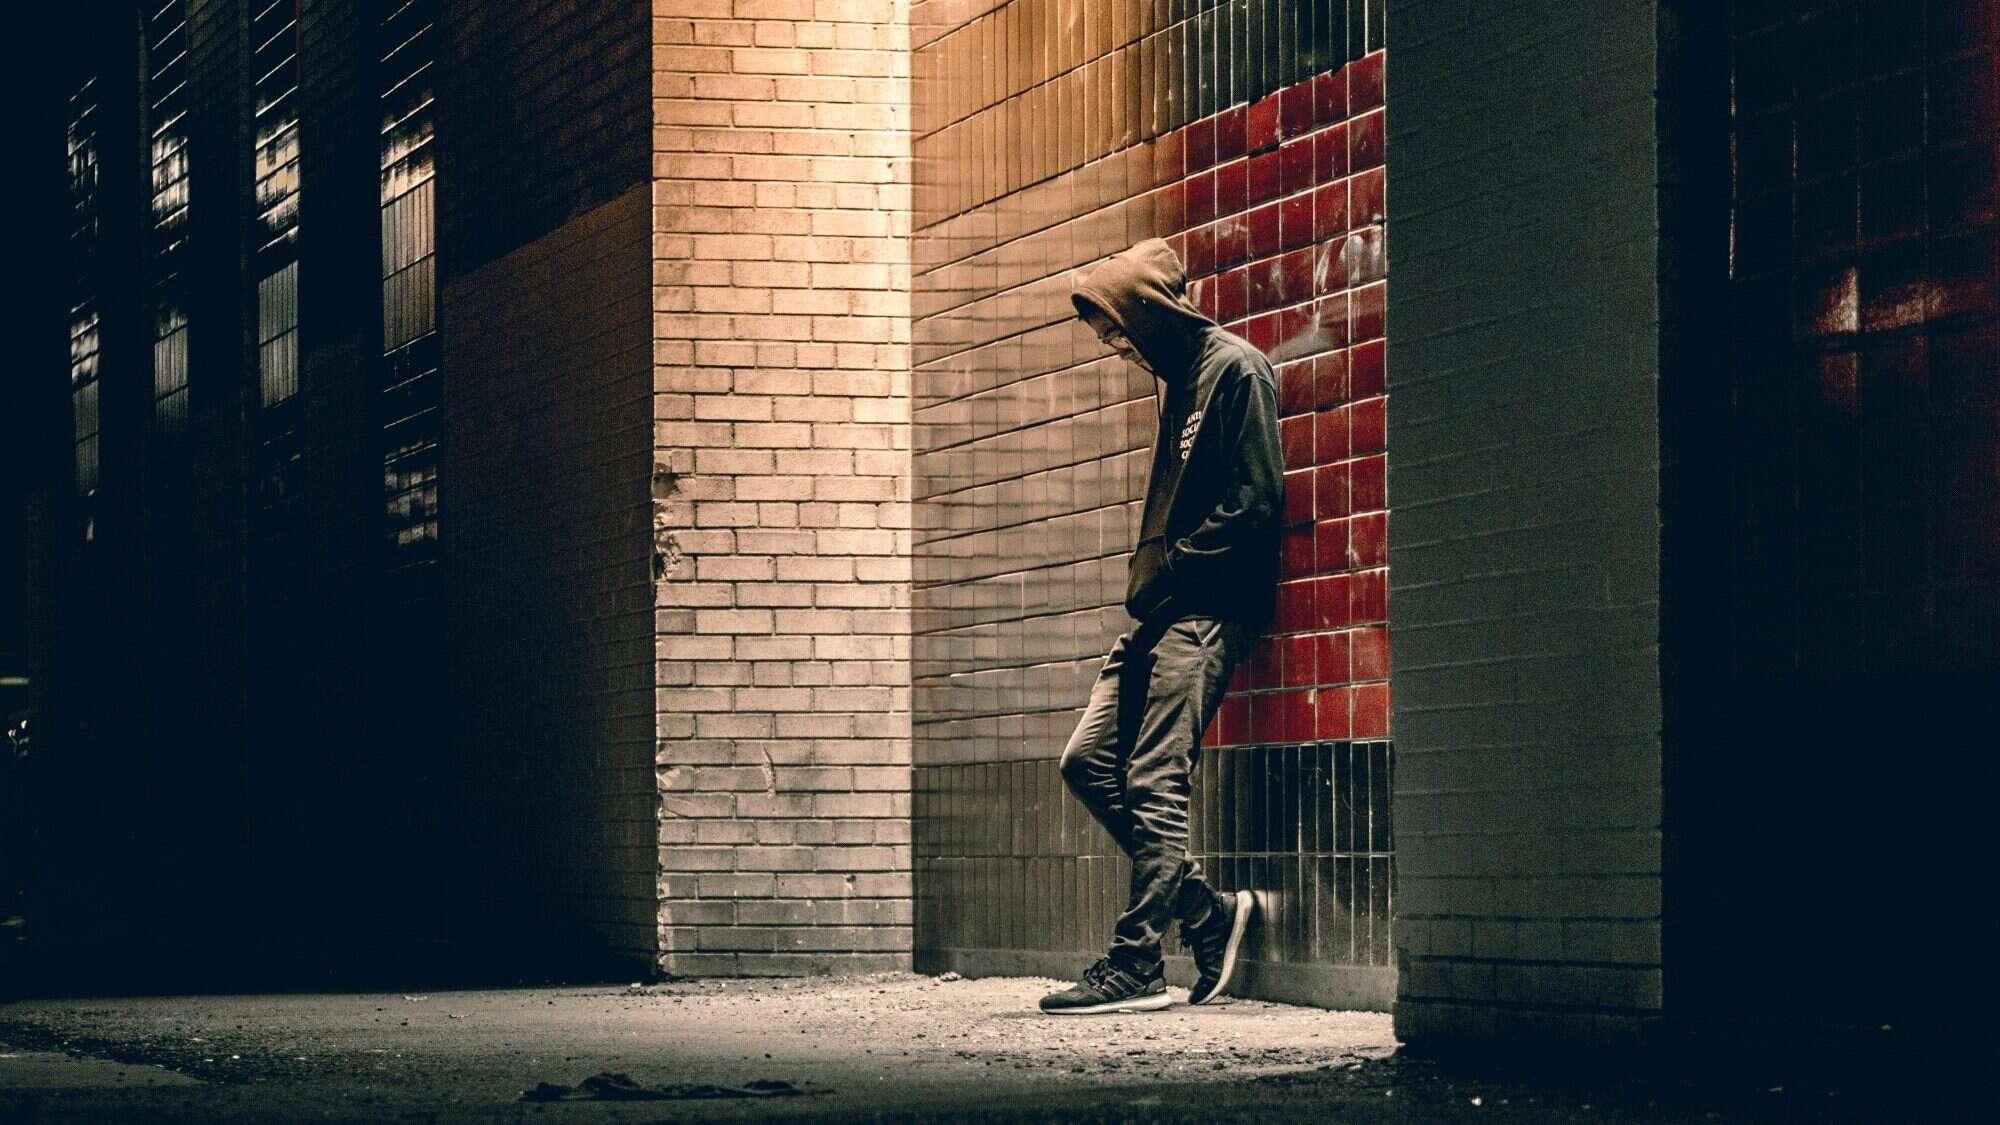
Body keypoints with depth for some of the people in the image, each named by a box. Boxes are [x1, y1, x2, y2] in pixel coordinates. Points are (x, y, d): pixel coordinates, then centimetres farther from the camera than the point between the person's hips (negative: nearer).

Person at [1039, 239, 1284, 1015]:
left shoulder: (1236, 369, -8)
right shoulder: (1177, 377, 20)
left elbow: (1257, 501, -15)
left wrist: (1170, 568, -12)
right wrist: (1147, 574, 7)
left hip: (1208, 608, -10)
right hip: (1162, 610, 10)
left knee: (1154, 782, -11)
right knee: (1088, 761, 5)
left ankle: (1136, 964, -8)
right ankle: (1206, 912, 11)